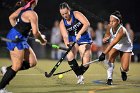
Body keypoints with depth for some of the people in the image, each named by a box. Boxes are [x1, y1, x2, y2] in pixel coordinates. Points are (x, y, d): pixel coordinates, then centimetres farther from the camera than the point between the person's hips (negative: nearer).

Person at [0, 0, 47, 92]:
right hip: (17, 39, -9)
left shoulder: (22, 9, 8)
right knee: (17, 66, -6)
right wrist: (42, 40, -1)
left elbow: (11, 17, 22)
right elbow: (35, 32, -19)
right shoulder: (32, 14, -17)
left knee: (32, 62, 9)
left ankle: (8, 70, 11)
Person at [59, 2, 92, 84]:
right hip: (73, 41, 3)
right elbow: (65, 36, -14)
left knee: (85, 63, -15)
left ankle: (79, 73, 19)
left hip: (84, 40, -3)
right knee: (70, 56, -28)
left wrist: (79, 33, -39)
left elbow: (87, 24, -27)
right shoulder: (62, 23, -4)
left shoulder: (76, 14, -14)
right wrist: (67, 43, -36)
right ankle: (79, 76, -11)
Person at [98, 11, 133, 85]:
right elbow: (107, 34, 8)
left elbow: (113, 43, -44)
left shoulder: (122, 31, -37)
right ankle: (109, 78, -19)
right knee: (110, 57, -28)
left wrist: (104, 53, -51)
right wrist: (106, 38, -17)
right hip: (116, 46, 4)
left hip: (126, 47, -4)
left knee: (125, 68, -15)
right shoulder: (110, 27, -17)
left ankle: (122, 71, 25)